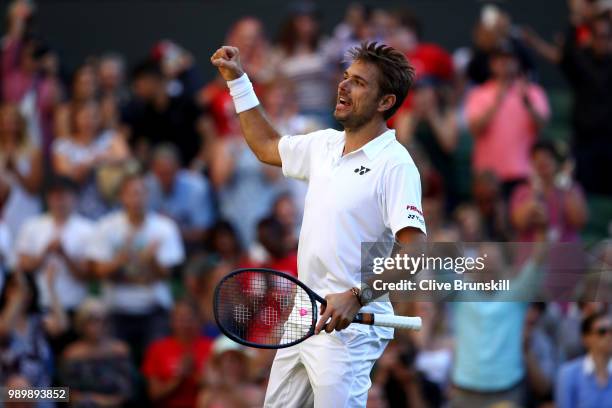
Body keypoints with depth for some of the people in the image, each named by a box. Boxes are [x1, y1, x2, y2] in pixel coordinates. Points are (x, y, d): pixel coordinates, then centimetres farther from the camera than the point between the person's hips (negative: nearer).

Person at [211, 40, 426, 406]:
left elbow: (414, 255, -23)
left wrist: (356, 298, -31)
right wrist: (238, 81, 26)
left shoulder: (395, 165, -15)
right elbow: (268, 147, 31)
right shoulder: (324, 145, 10)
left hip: (348, 327, -9)